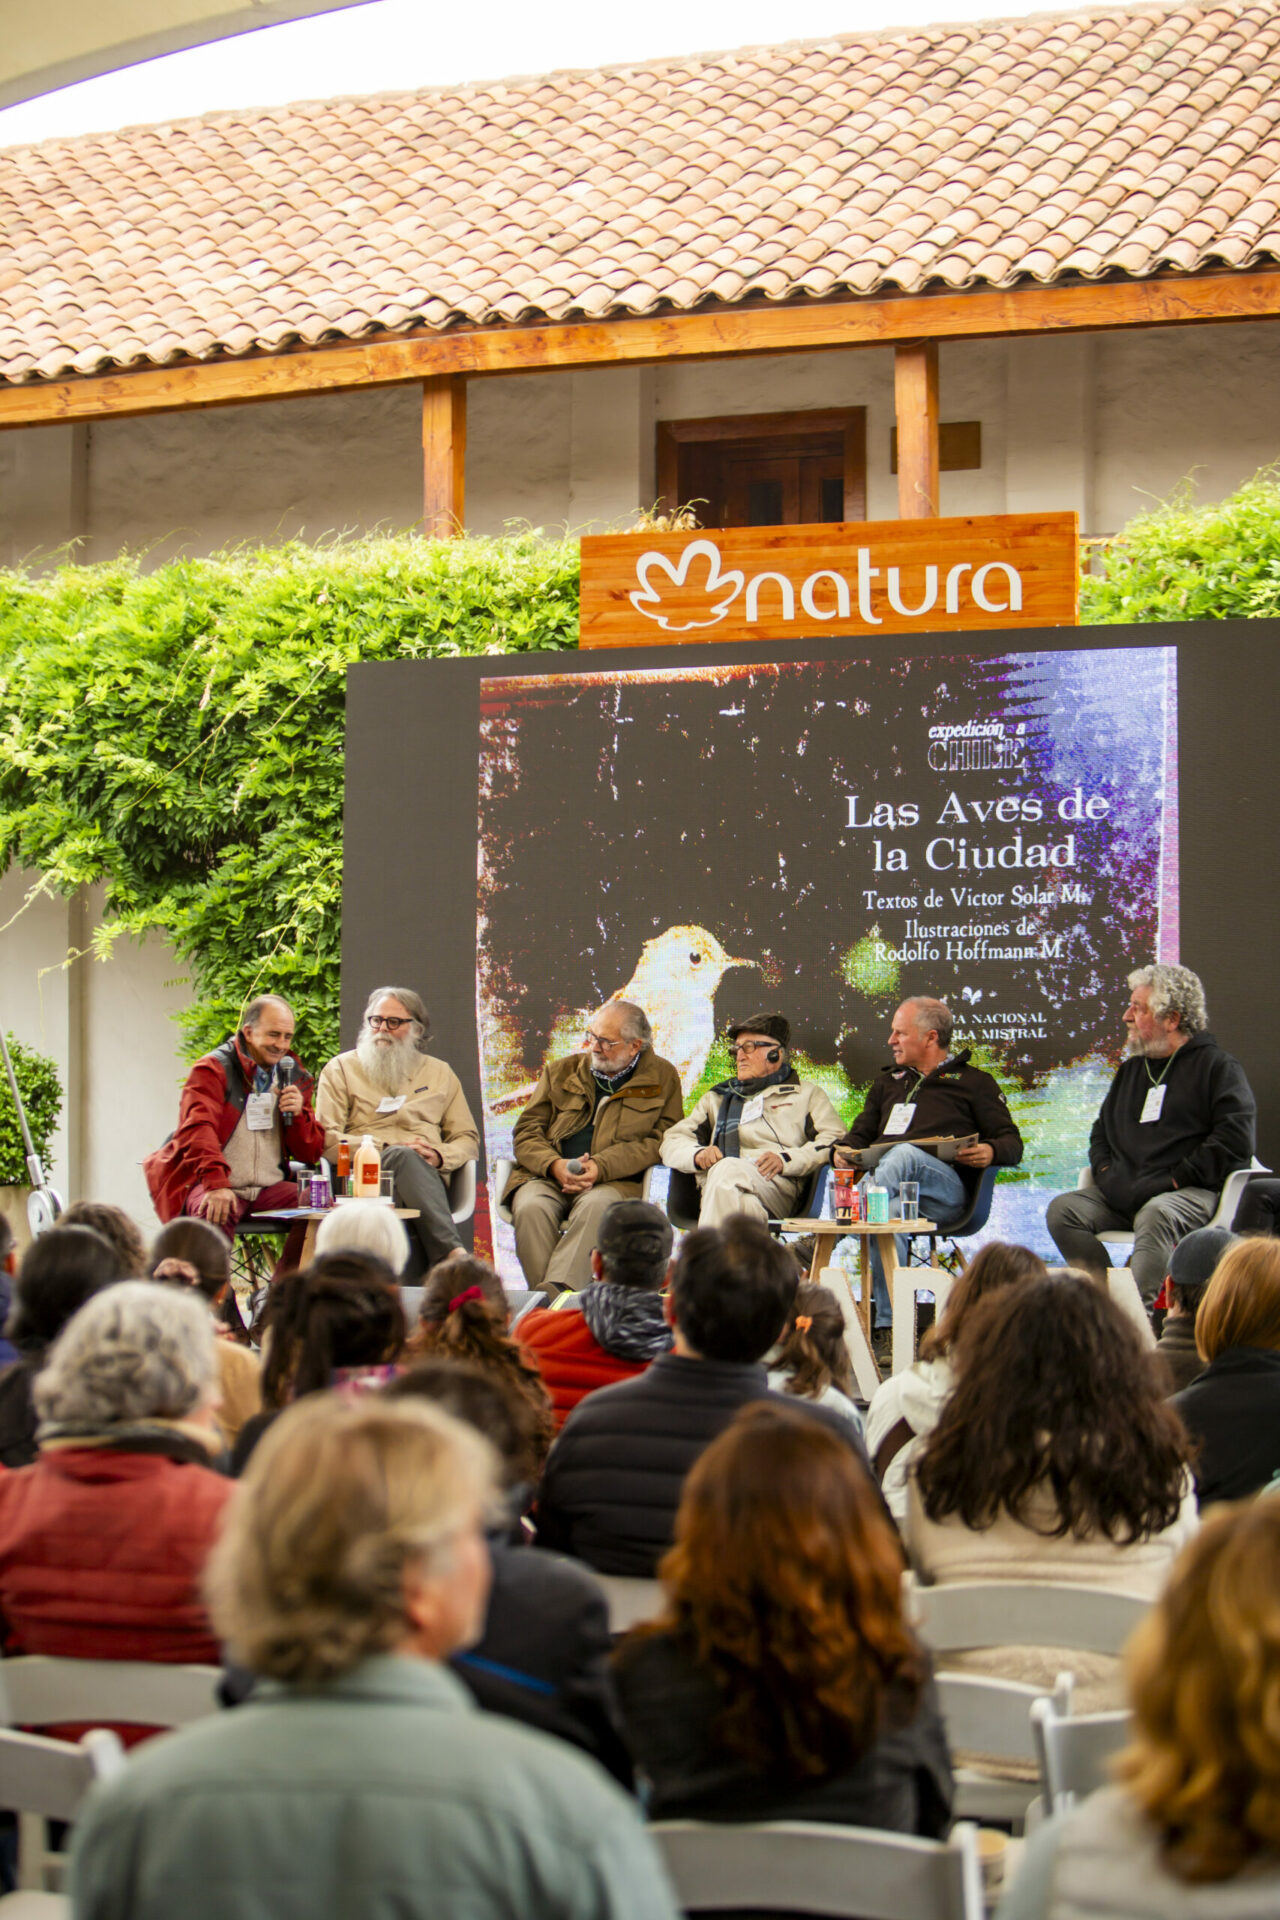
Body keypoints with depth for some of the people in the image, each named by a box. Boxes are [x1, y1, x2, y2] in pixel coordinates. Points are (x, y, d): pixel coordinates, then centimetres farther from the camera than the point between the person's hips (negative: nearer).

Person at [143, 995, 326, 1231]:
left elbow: (311, 1153, 16)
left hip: (270, 1189, 5)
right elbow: (198, 1130, -17)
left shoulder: (294, 1077, 15)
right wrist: (216, 1184, -33)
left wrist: (298, 1114, -5)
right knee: (216, 1215, -39)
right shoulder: (212, 1070, -1)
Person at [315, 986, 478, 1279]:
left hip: (428, 1179, 2)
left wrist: (440, 1155, -3)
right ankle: (453, 1254, -50)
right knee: (403, 1157, -38)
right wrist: (386, 1147, -9)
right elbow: (325, 1140, 4)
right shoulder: (341, 1070, 18)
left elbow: (468, 1141, 22)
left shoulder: (439, 1073, 26)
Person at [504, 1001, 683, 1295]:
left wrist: (600, 1167, -14)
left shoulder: (662, 1078, 12)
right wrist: (555, 1166, -9)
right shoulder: (560, 1072, 21)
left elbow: (659, 1141, 0)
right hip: (547, 1177, 3)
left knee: (595, 1205, -38)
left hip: (614, 1182, -3)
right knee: (531, 1208, -32)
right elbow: (526, 1132, 14)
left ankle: (557, 1288, -48)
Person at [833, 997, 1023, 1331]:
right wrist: (845, 1149, 7)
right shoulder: (888, 1082, 37)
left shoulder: (973, 1083, 22)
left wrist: (991, 1152, -12)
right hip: (892, 1189, 3)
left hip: (945, 1187, -3)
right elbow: (862, 1132, 33)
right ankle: (889, 1327, -45)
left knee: (905, 1154, -38)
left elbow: (1011, 1143, 13)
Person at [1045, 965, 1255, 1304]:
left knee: (1155, 1215, -39)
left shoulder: (1217, 1067, 4)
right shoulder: (1130, 1070, 26)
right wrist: (1104, 1169, 12)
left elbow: (1235, 1142, -8)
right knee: (1063, 1209, -18)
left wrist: (1177, 1180, -13)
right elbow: (1101, 1131, 35)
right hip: (1121, 1193, 7)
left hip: (1190, 1193, -7)